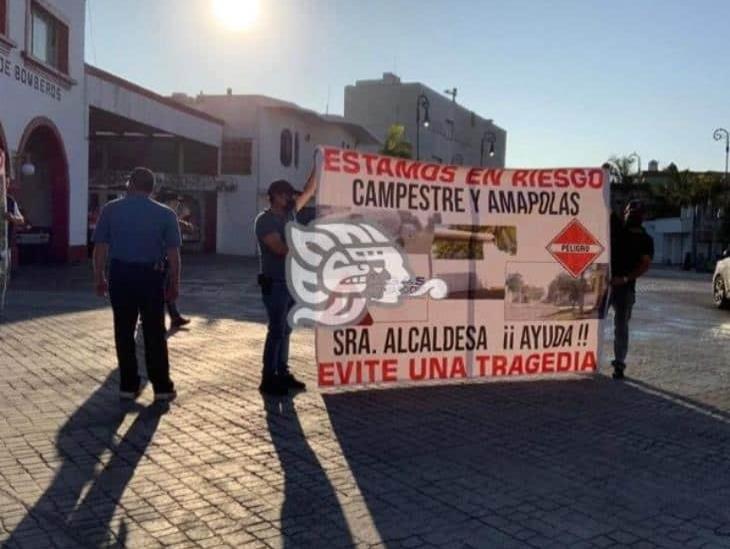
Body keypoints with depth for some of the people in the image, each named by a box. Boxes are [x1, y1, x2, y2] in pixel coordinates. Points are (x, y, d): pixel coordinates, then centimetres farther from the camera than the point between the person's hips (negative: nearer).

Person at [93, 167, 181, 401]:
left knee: (124, 332, 9)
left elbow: (100, 247, -1)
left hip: (120, 275, 1)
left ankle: (128, 386, 14)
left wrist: (99, 277, 7)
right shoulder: (165, 214, -2)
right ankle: (162, 386, 8)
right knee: (154, 333, 6)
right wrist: (174, 284, 4)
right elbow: (173, 253, -3)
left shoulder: (111, 209, 1)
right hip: (151, 276, -1)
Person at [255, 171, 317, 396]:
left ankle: (282, 373, 21)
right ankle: (268, 379, 1)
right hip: (275, 284, -8)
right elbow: (280, 248, -23)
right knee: (276, 331, -6)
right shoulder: (265, 220, -12)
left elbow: (308, 192, 16)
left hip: (292, 282, 8)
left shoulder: (289, 213, 10)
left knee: (285, 330, 12)